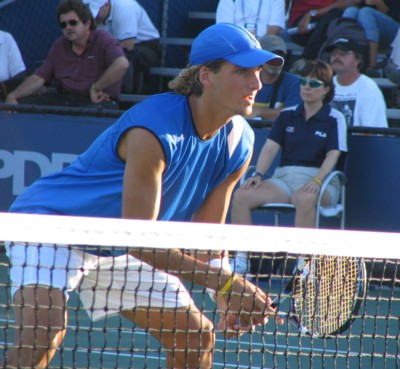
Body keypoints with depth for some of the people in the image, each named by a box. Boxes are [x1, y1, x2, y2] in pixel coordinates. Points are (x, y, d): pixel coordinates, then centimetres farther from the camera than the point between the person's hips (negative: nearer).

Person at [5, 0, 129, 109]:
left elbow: (122, 64, -24)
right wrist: (13, 96, -6)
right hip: (61, 98, 6)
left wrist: (96, 88, -20)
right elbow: (39, 78, 11)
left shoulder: (102, 40, -5)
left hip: (96, 101, -6)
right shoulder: (58, 47, 17)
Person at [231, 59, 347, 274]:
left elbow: (333, 155, -7)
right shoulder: (287, 115, 16)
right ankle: (240, 260, -18)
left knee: (305, 198, -42)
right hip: (284, 177, 4)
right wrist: (258, 175, -10)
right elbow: (271, 147, 7)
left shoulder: (335, 119, 4)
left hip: (318, 178, -4)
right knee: (242, 196, -21)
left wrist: (317, 181, -25)